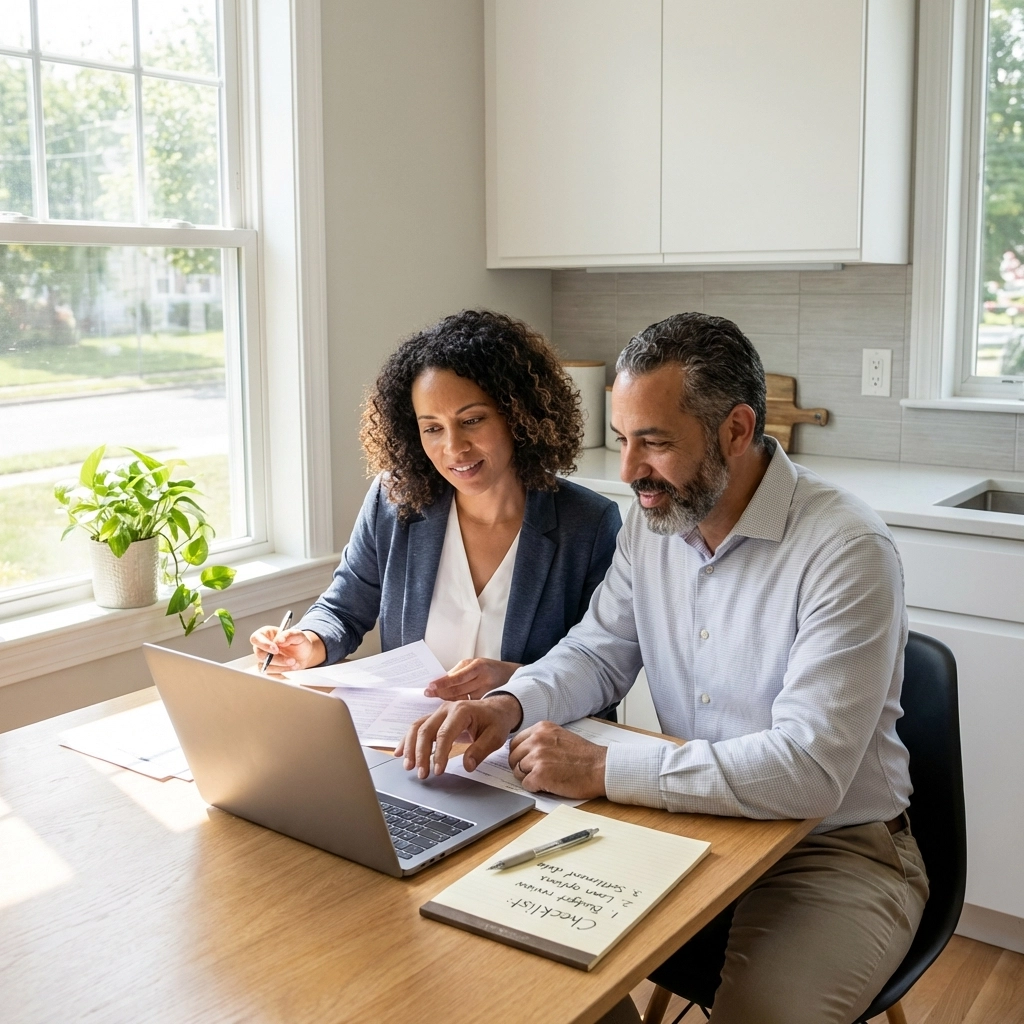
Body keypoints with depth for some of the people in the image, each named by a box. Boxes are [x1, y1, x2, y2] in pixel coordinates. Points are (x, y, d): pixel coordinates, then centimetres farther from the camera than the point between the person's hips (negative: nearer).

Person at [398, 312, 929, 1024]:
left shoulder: (846, 550, -23)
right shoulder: (654, 519, 0)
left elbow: (809, 767, -30)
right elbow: (600, 653, 9)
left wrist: (602, 770, -29)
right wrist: (510, 705, -13)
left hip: (833, 848, -5)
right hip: (691, 818, 6)